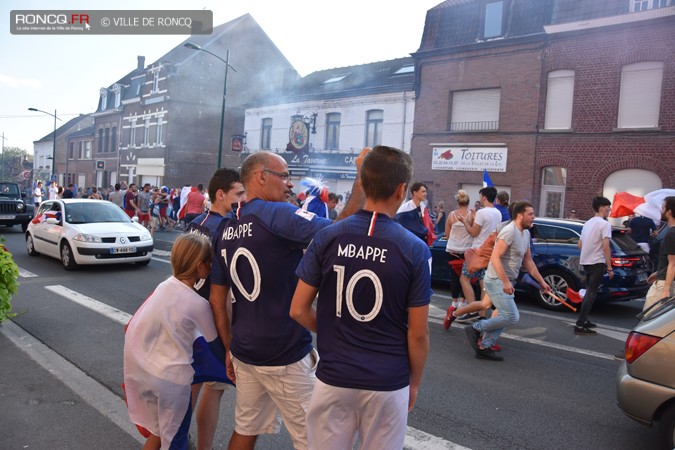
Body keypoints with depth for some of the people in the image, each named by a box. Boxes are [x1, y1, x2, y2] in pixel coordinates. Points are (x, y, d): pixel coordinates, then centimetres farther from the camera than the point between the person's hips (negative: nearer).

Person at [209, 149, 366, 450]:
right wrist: (361, 181, -22)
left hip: (244, 353, 8)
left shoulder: (226, 228, 6)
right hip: (286, 357, -8)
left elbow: (217, 300, 9)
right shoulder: (276, 214, -17)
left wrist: (230, 349, 16)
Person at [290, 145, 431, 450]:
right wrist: (414, 382, 9)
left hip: (333, 379, 1)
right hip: (387, 384, -1)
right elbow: (418, 334, -7)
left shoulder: (327, 238, -8)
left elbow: (298, 310, -3)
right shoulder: (415, 250, -12)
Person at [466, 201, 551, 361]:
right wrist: (506, 282, -29)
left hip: (506, 282, 10)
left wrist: (542, 282, 19)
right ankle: (476, 328, 2)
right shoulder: (509, 231, -18)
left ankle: (484, 348, 17)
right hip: (497, 281, -10)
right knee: (512, 317, -12)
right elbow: (495, 257, -25)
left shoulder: (526, 233, 12)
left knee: (505, 317, 11)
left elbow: (528, 261, 20)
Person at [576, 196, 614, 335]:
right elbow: (606, 247, -18)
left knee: (589, 292, 19)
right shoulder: (604, 224, -11)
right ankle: (580, 325, -11)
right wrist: (610, 268, -15)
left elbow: (579, 245, 17)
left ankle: (584, 320, 23)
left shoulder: (587, 223, 14)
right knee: (591, 294, -7)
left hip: (586, 262, 8)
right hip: (597, 263, -8)